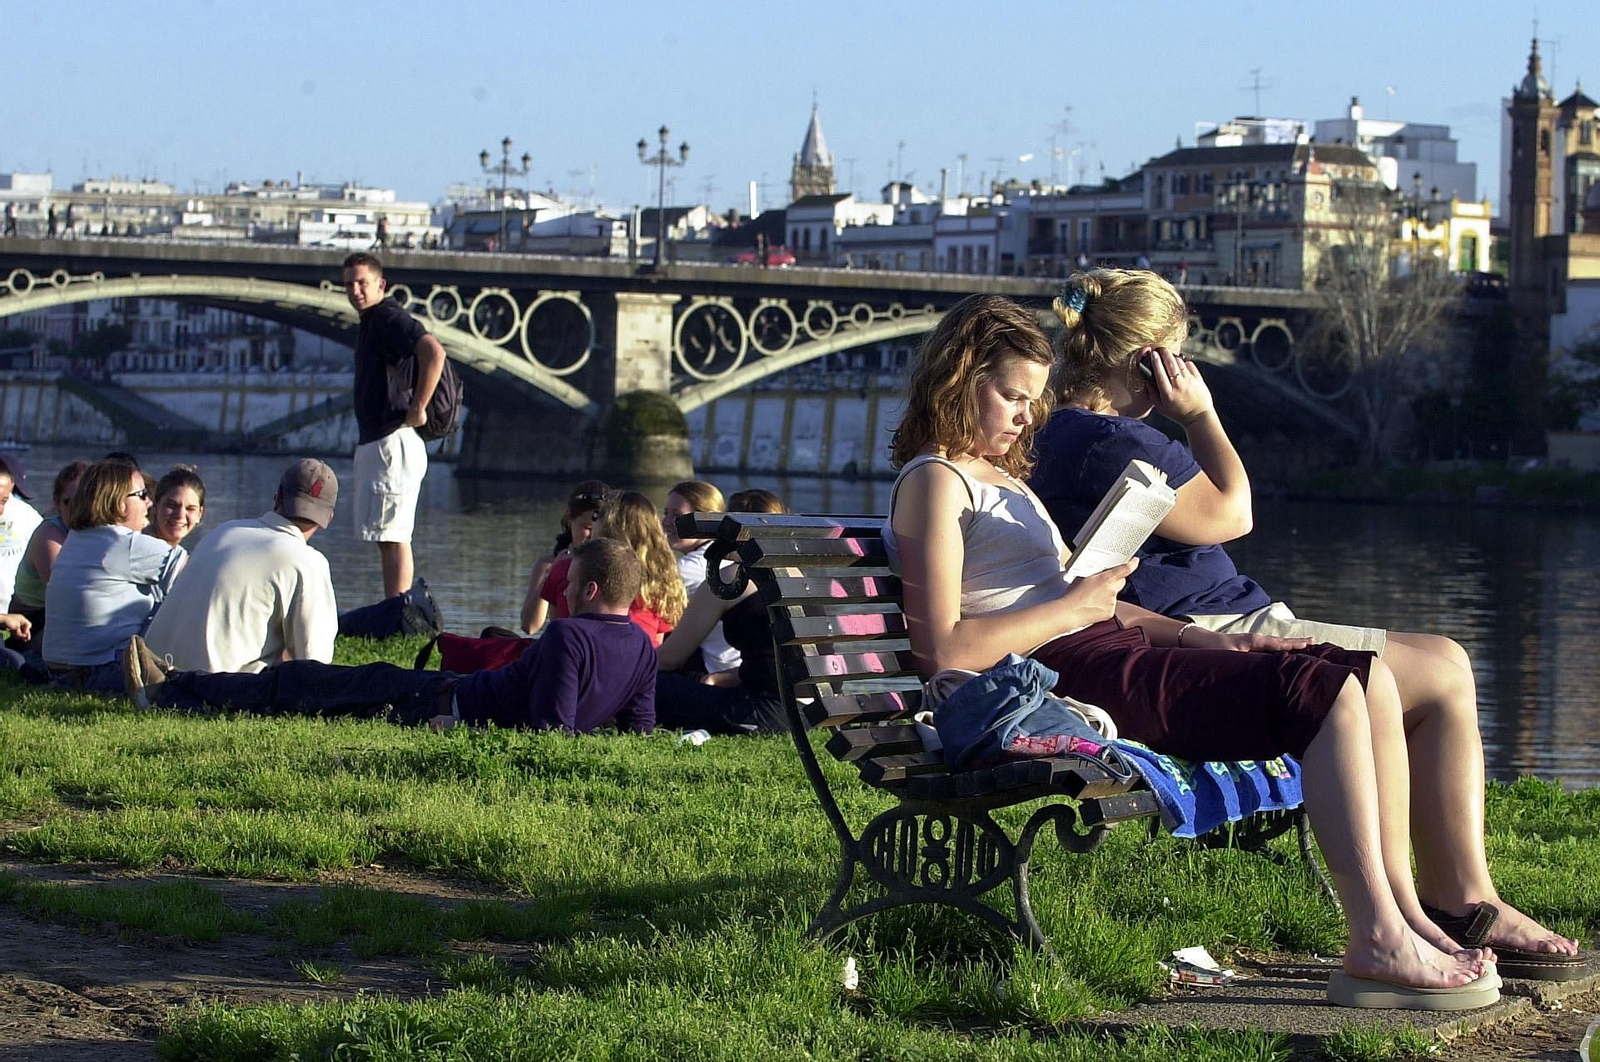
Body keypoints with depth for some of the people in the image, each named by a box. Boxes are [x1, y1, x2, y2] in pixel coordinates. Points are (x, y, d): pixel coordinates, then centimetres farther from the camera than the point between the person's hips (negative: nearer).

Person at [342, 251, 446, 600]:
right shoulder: (370, 322, 19)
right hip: (372, 443, 11)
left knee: (393, 536, -11)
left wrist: (418, 407, -24)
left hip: (393, 443, -11)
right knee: (386, 538, 12)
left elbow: (434, 352, -29)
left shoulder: (389, 317, -13)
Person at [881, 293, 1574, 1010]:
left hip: (1115, 654, 10)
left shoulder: (1002, 477, 27)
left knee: (1367, 679, -3)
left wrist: (1188, 636, 11)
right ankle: (1379, 946, -24)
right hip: (1068, 678, -10)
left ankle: (1406, 915, -7)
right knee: (1325, 693, -22)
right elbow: (943, 649, -15)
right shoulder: (935, 481, -4)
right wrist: (1076, 605, -11)